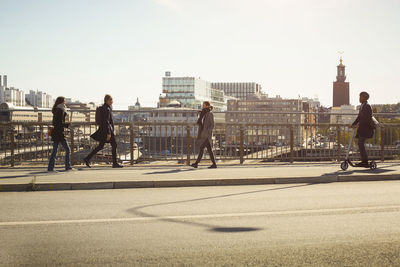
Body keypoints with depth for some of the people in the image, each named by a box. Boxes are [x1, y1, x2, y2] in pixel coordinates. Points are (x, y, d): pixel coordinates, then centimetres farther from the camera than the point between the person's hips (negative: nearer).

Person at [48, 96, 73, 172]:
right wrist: (68, 124, -8)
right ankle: (68, 167, 3)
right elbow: (60, 123, -18)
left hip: (55, 133, 9)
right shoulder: (60, 110, -13)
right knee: (67, 150, 0)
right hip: (59, 133, -9)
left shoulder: (56, 110, 14)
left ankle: (50, 168, 5)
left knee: (54, 151, 8)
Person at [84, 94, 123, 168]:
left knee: (100, 146, 10)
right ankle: (115, 163, 2)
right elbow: (106, 121, -21)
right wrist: (108, 133, -23)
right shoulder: (106, 109, -16)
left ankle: (87, 158, 7)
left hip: (102, 129, 10)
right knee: (114, 145, -2)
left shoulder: (103, 108, 15)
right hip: (107, 129, -10)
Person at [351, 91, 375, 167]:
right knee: (360, 143, 9)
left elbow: (366, 118, -20)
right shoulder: (362, 106, 18)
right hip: (362, 127, 10)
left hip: (366, 127, -10)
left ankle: (365, 162, -11)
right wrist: (353, 124, 14)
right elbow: (359, 116, 22)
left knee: (360, 143, -13)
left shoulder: (367, 106, -12)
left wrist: (357, 124, -23)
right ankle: (364, 161, 14)